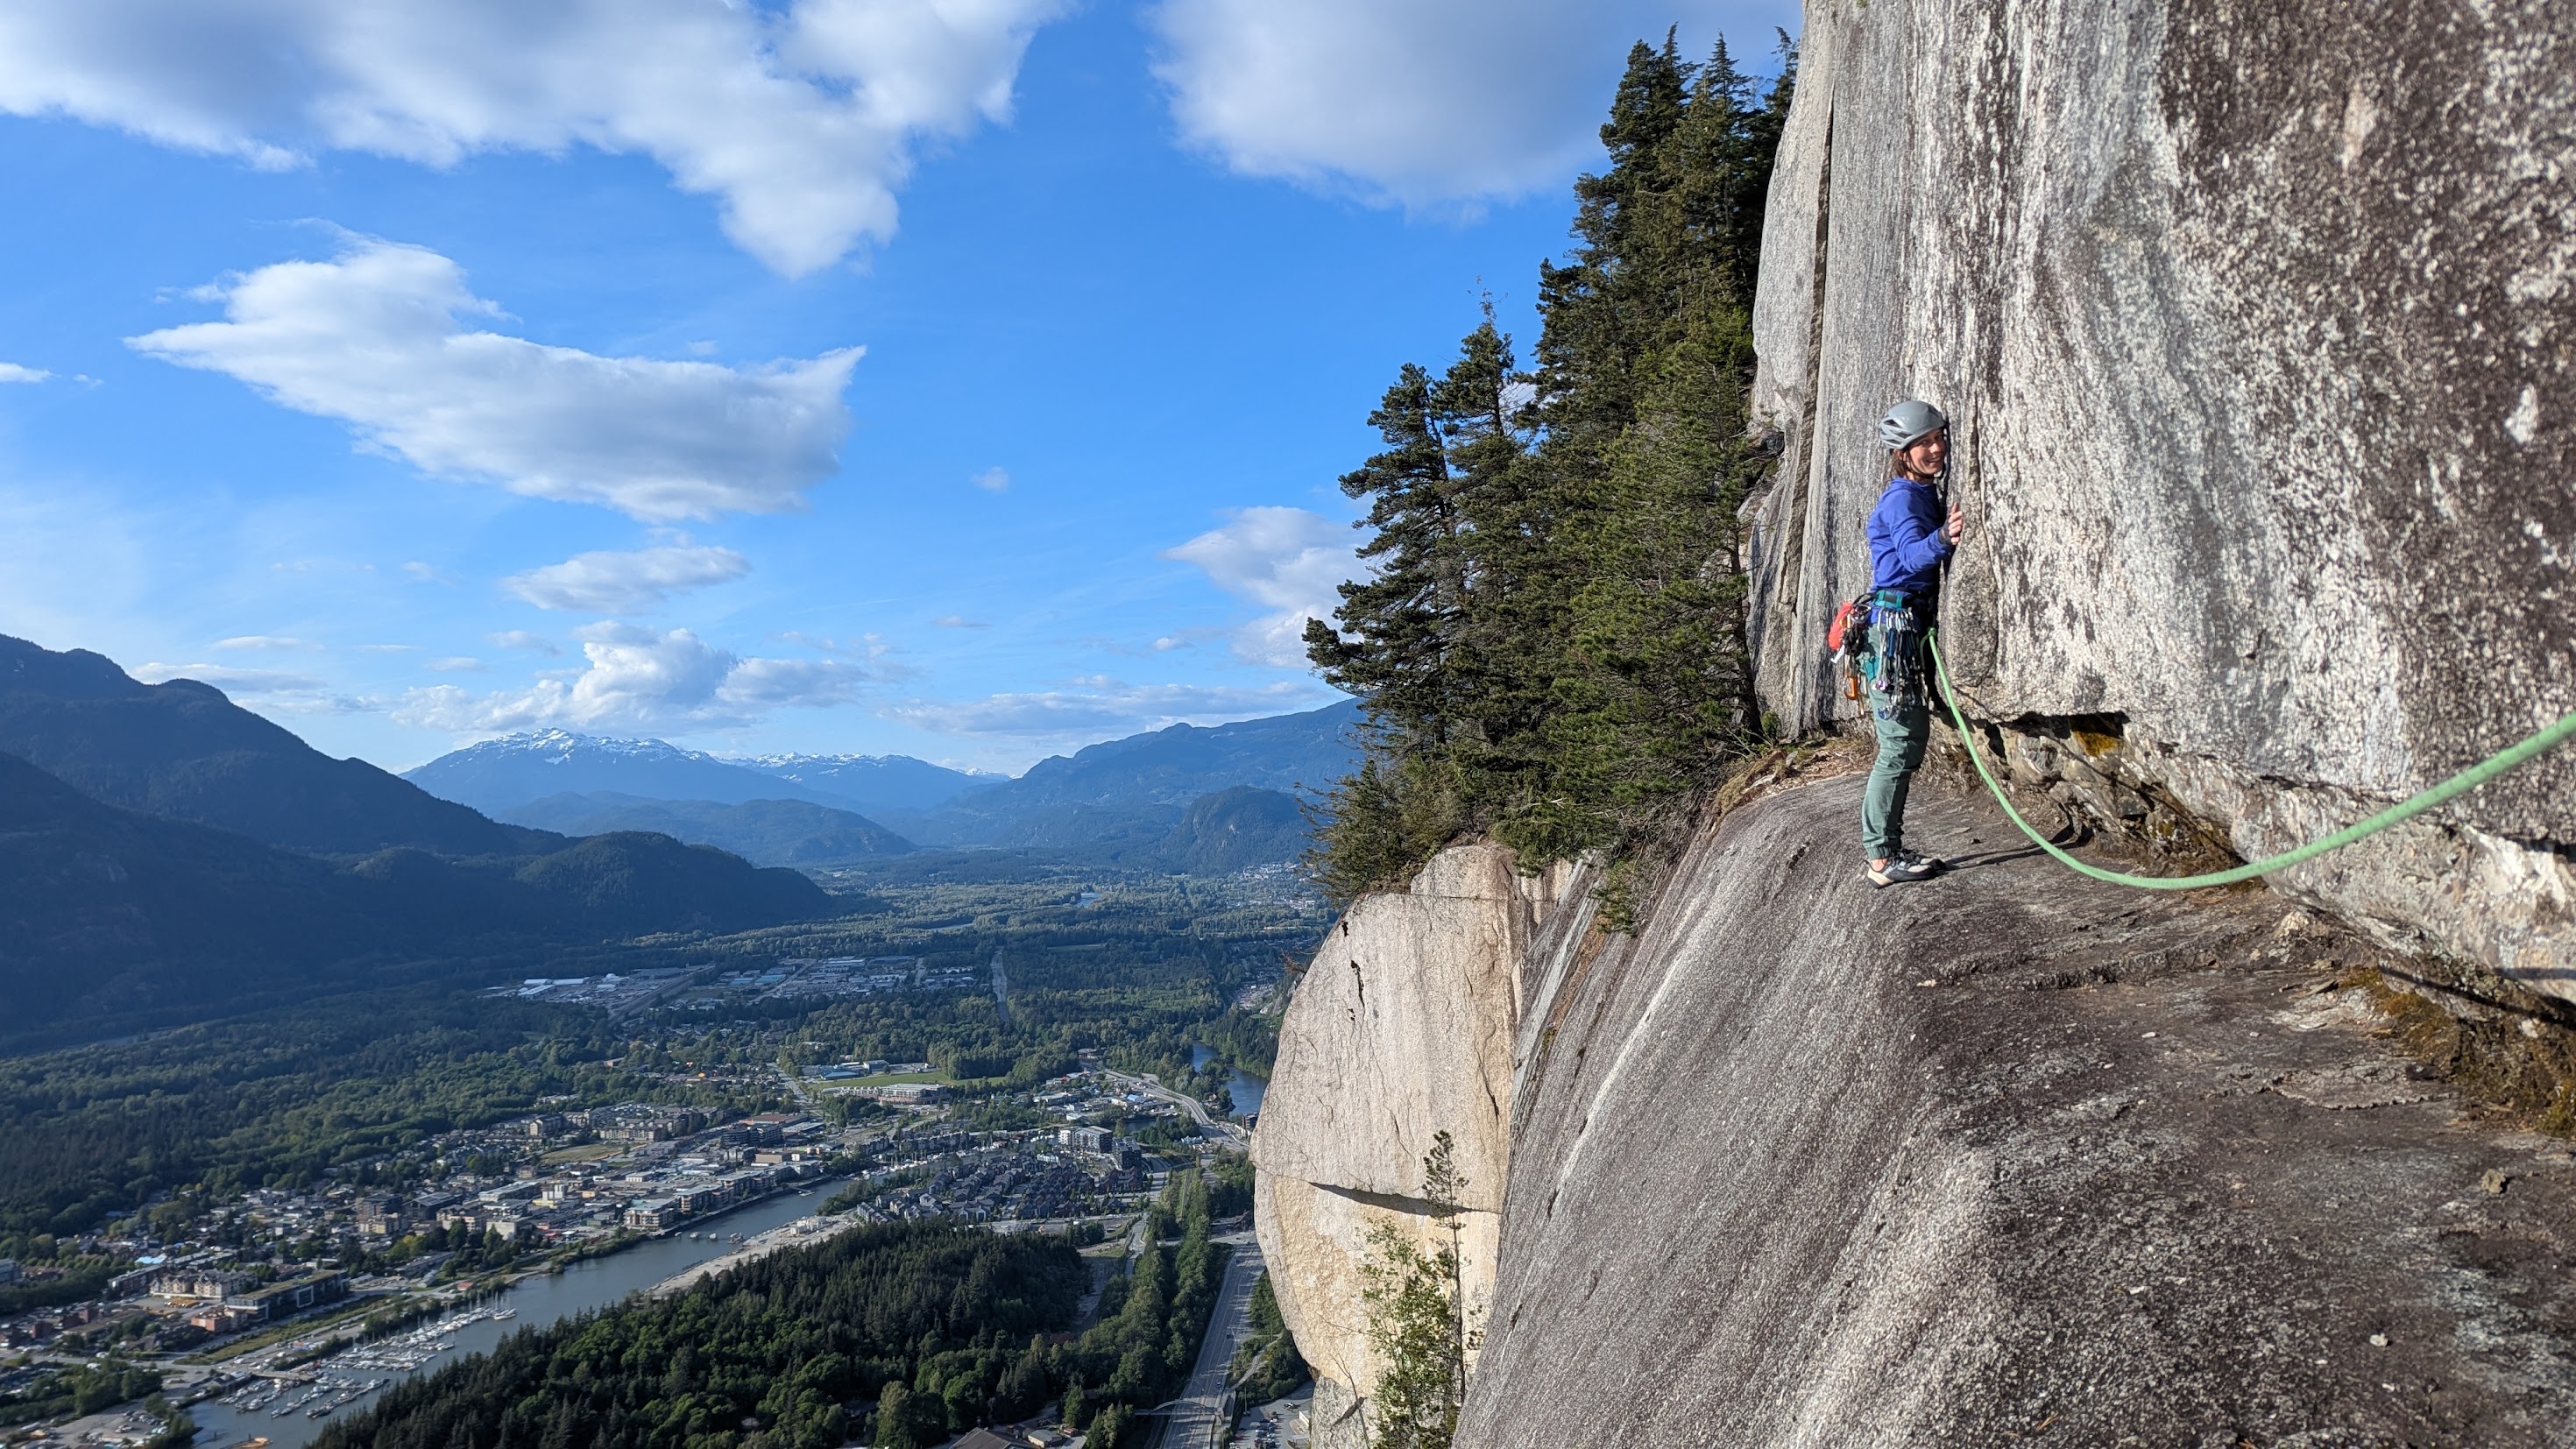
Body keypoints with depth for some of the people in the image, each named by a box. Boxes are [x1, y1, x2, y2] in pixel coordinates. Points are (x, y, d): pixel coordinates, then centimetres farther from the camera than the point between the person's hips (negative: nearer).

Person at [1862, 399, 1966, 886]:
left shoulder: (1928, 495, 18)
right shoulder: (1902, 498, -12)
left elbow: (1927, 552, 16)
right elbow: (1911, 551, -30)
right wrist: (1941, 539, -50)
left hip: (1913, 623, 10)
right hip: (1893, 622, -10)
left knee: (1910, 737, 14)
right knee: (1901, 742, -10)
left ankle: (1880, 841, 22)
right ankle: (1882, 857, -6)